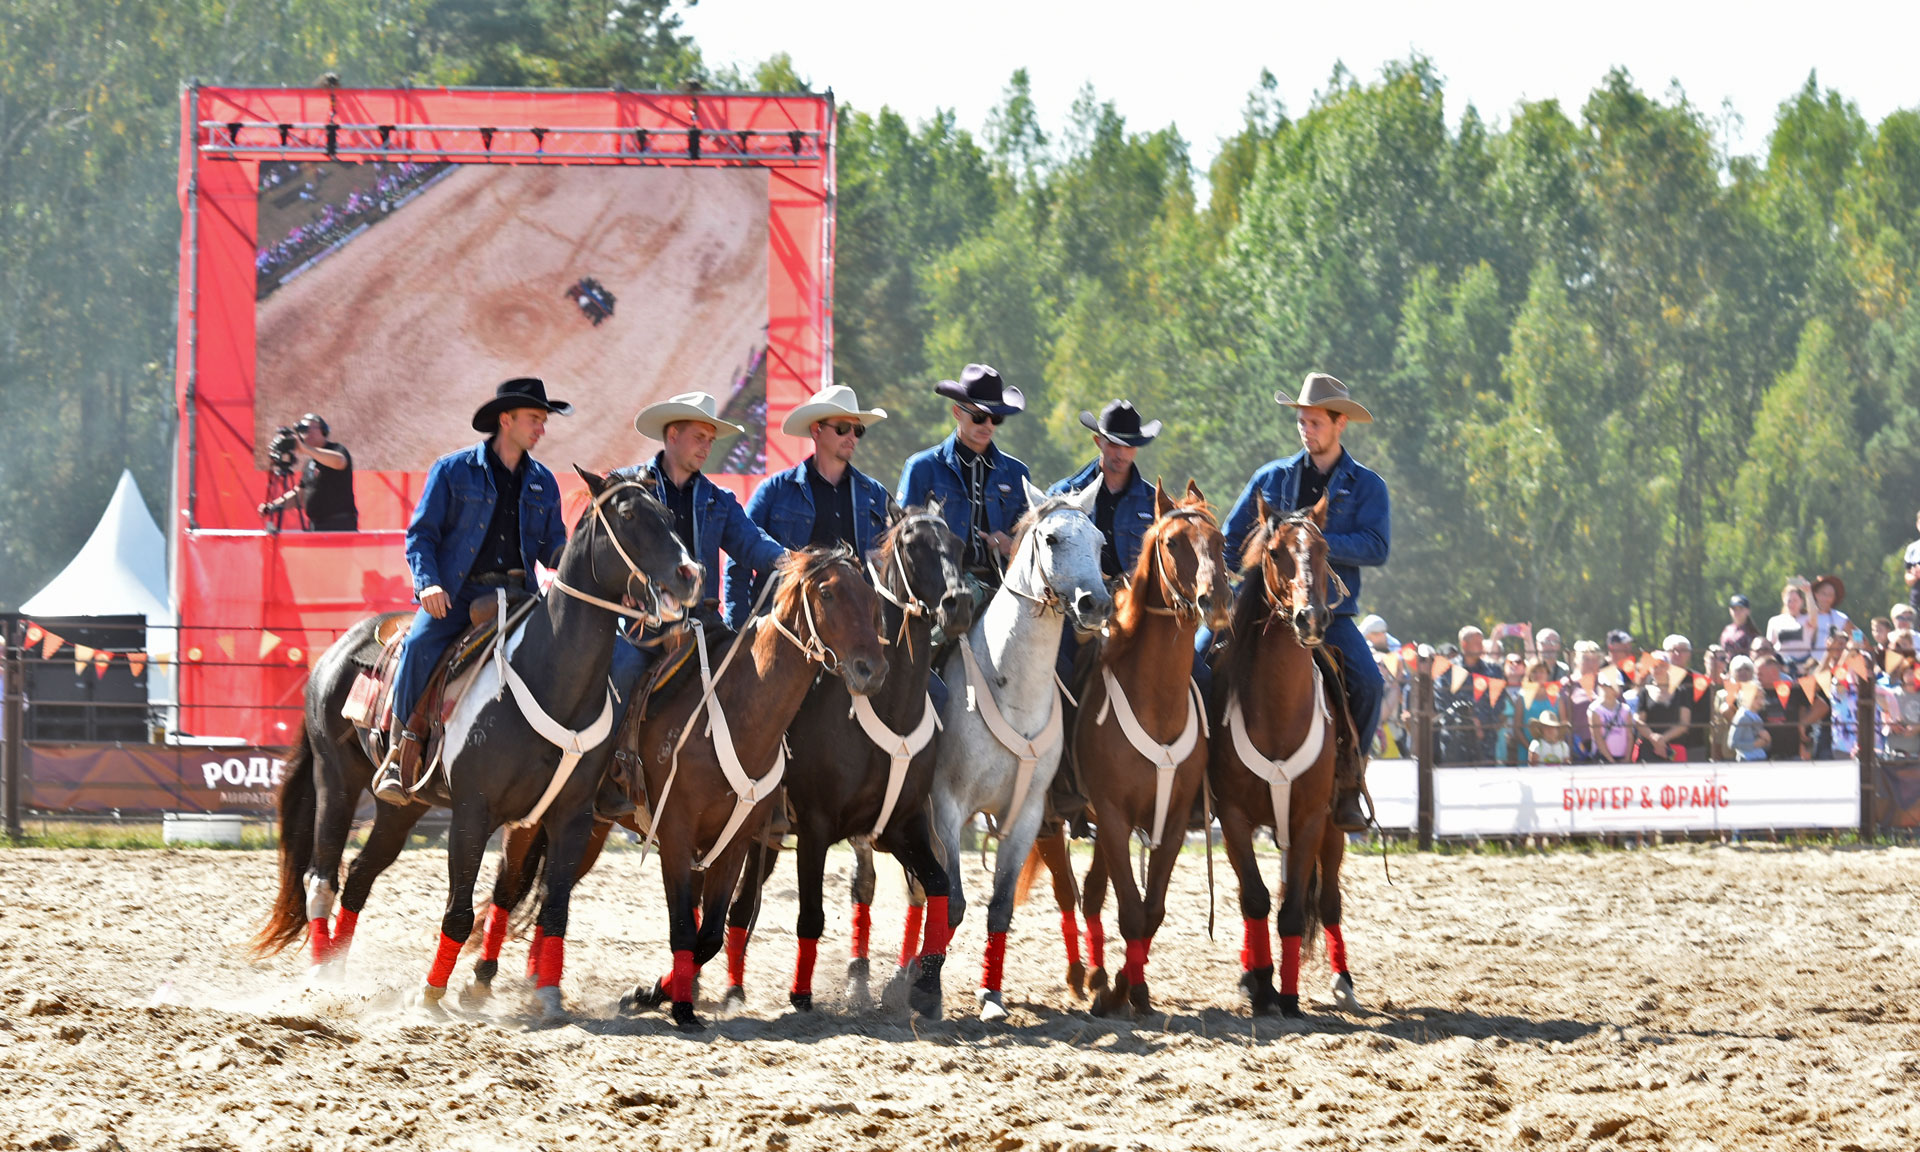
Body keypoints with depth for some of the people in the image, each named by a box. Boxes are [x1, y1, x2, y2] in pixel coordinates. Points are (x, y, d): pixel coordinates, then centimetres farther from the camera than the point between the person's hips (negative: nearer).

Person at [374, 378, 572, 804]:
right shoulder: (454, 470, 5)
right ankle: (400, 756, -19)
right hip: (455, 594, -4)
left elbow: (552, 547, 20)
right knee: (421, 646, -30)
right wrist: (428, 583, -15)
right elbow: (421, 534, 3)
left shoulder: (542, 482, 17)